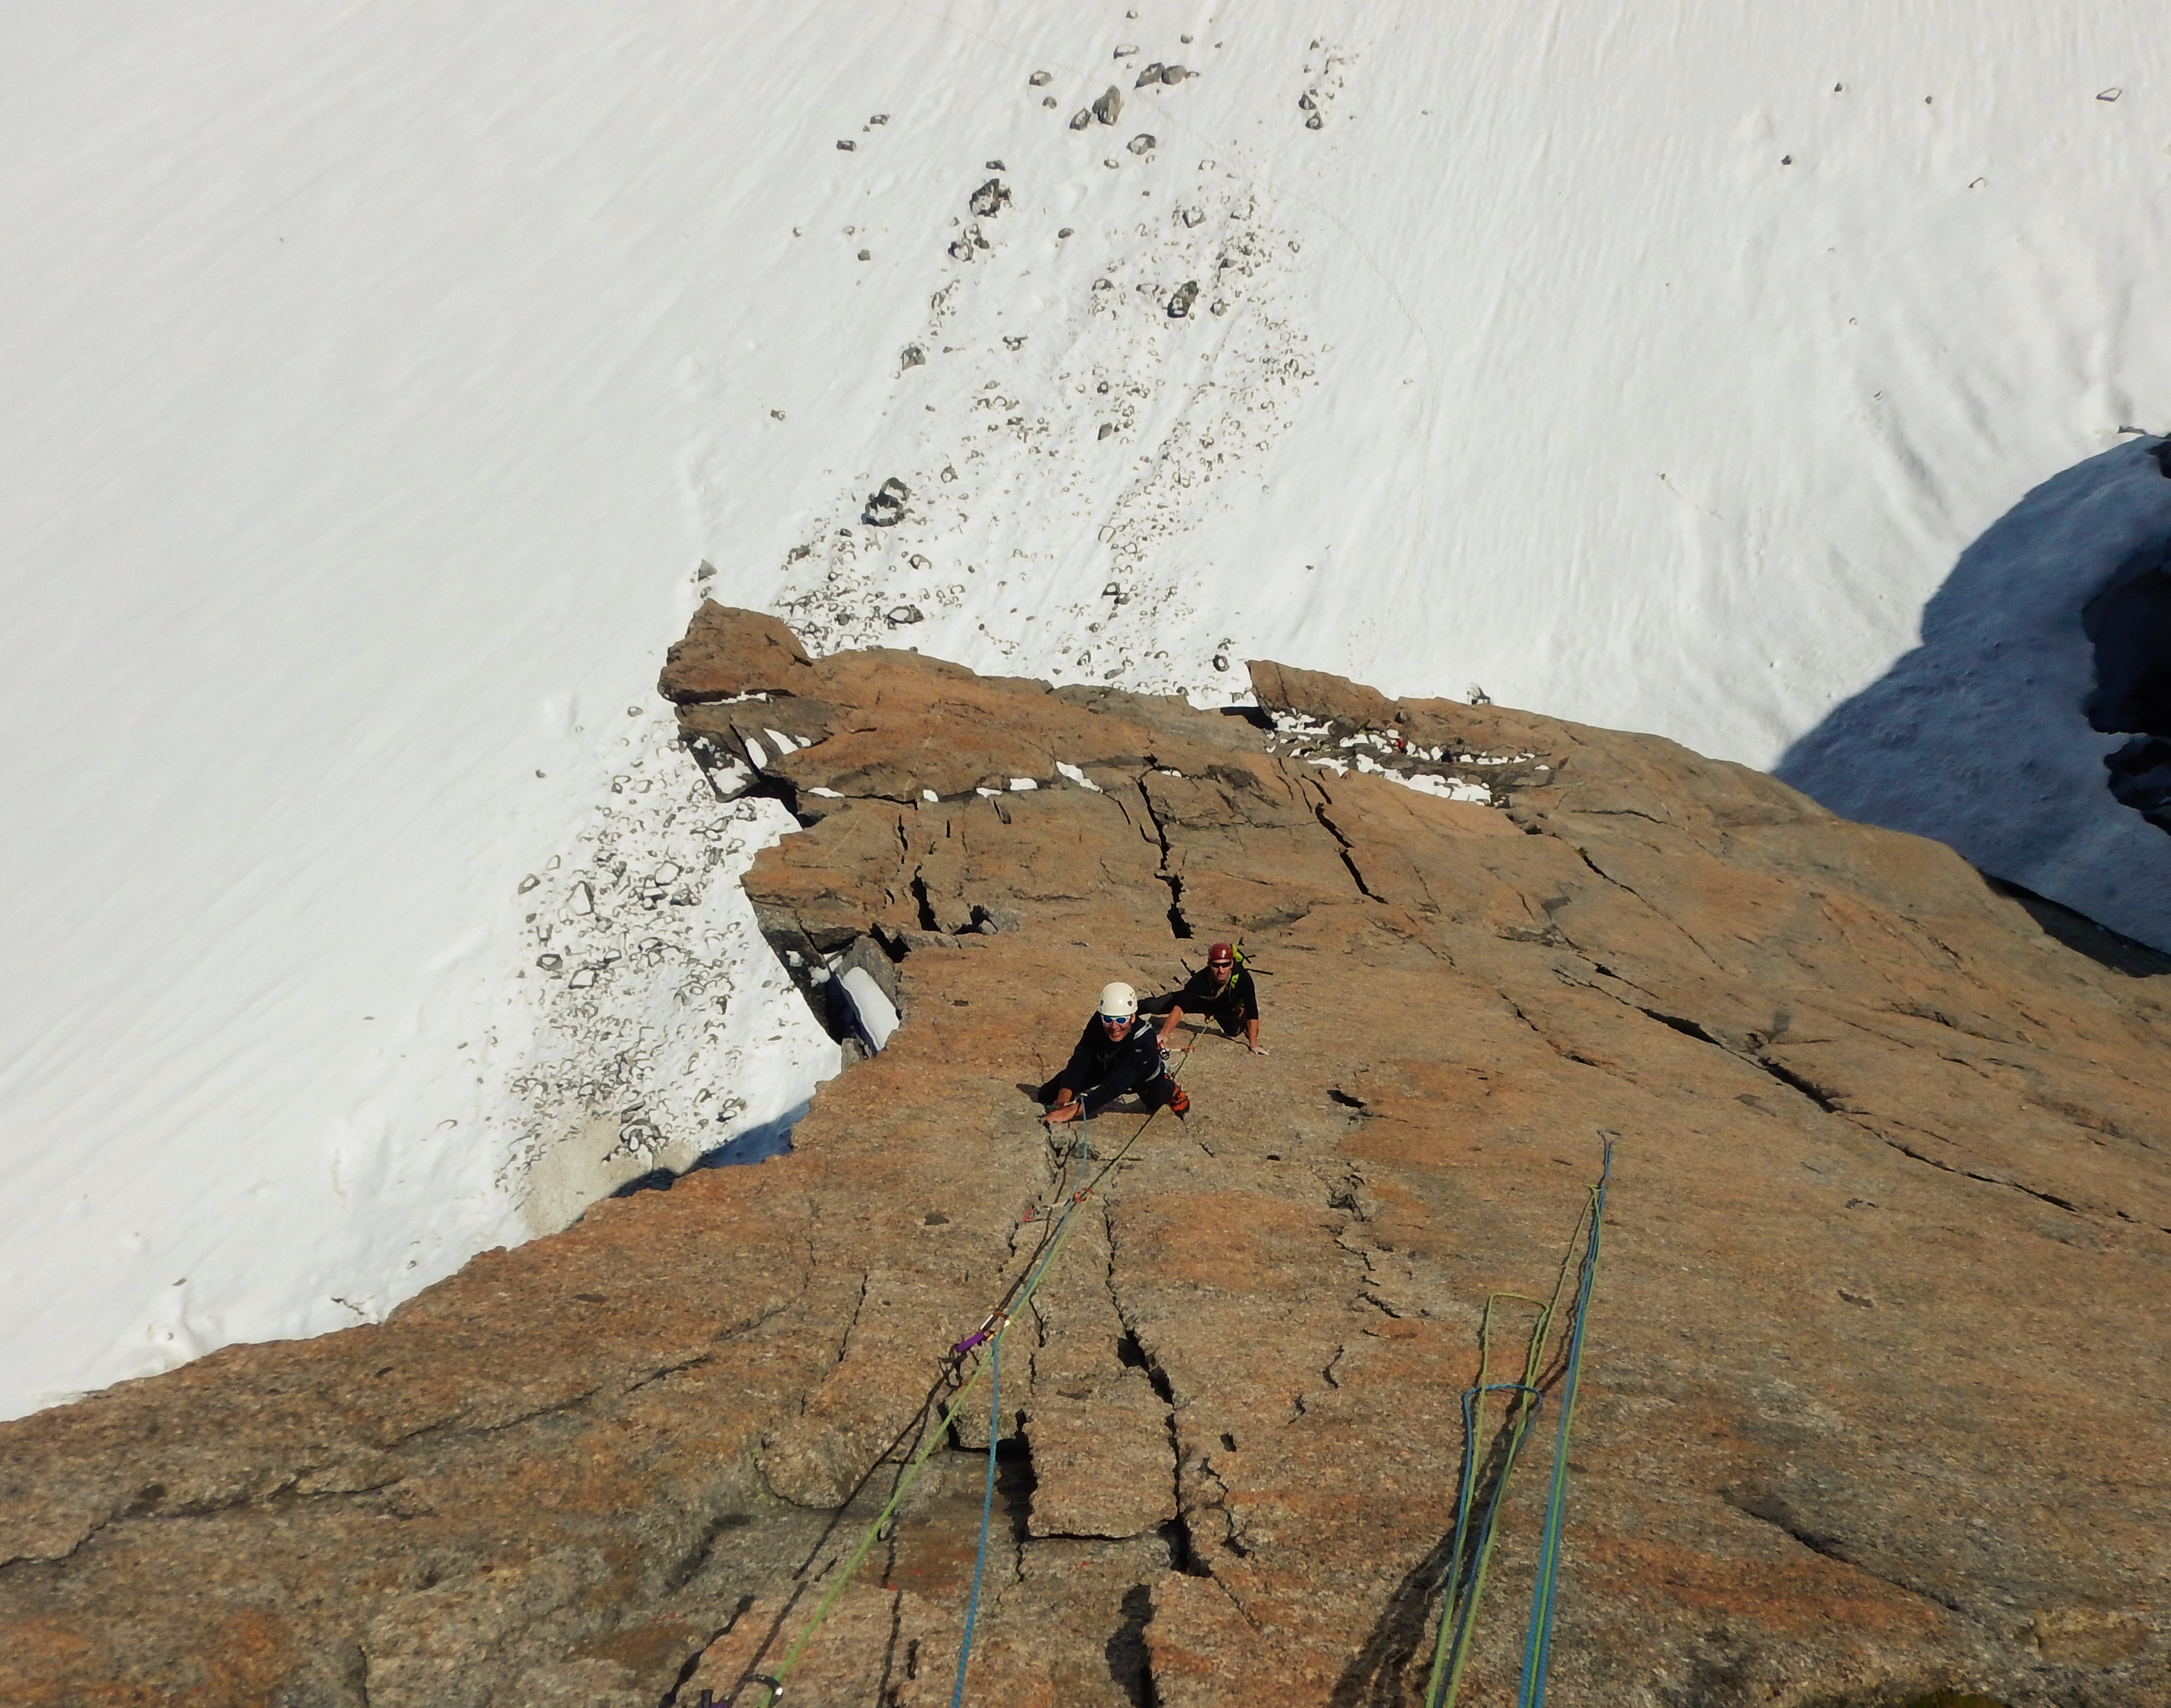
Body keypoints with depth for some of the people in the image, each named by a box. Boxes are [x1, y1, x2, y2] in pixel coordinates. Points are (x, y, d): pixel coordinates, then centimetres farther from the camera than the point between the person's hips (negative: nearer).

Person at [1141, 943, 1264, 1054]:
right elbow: (1180, 1007, -43)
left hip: (1229, 1006, 1)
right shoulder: (1201, 979, -40)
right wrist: (1164, 1035, -52)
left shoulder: (1244, 978, -41)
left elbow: (1252, 1013, -36)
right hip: (1202, 1000, -1)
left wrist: (1253, 1044, -38)